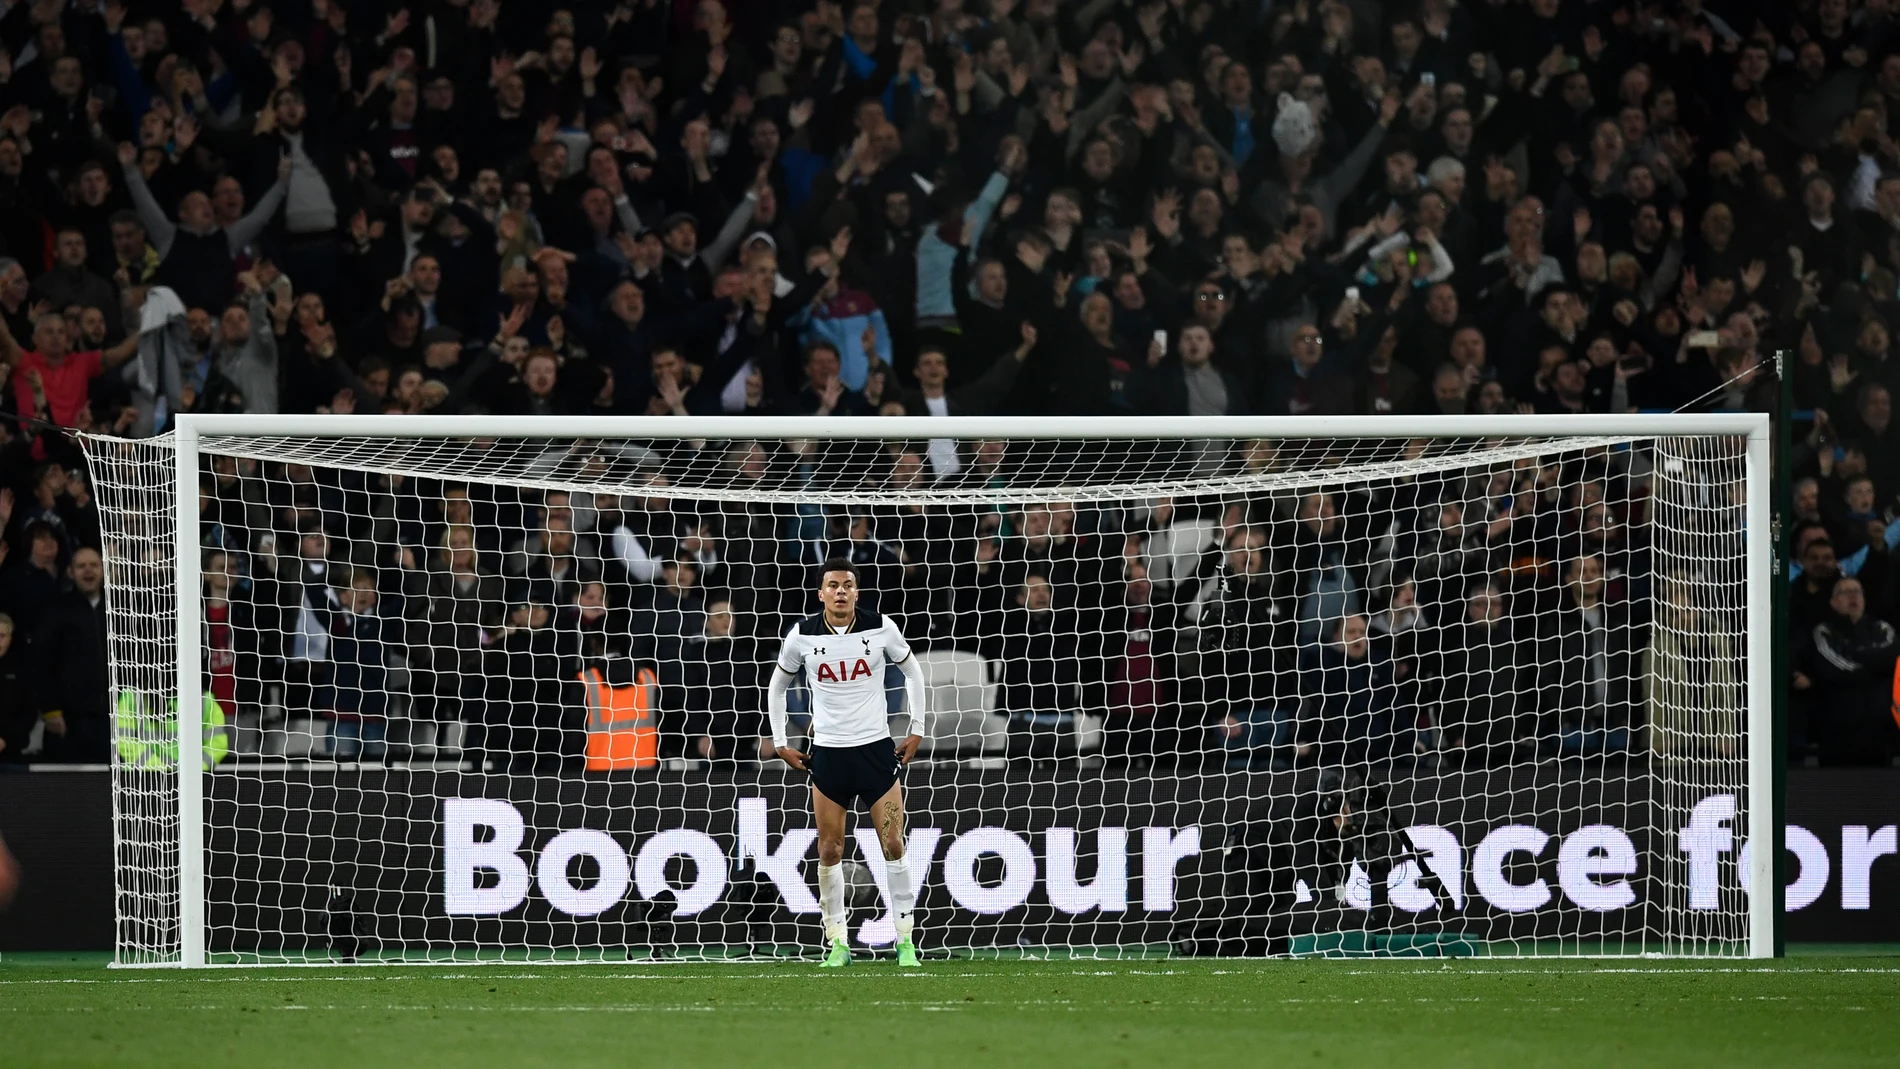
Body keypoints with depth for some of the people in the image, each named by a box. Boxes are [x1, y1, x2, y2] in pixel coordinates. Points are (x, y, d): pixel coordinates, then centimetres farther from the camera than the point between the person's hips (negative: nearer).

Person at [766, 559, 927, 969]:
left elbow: (912, 671, 11)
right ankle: (838, 944, 7)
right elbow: (777, 686, 13)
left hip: (877, 747, -1)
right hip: (828, 751, 1)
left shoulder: (880, 627, -5)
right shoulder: (802, 636, -3)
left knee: (893, 845, -5)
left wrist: (917, 730, 7)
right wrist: (781, 742, 8)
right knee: (829, 850, 0)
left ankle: (905, 940, 3)